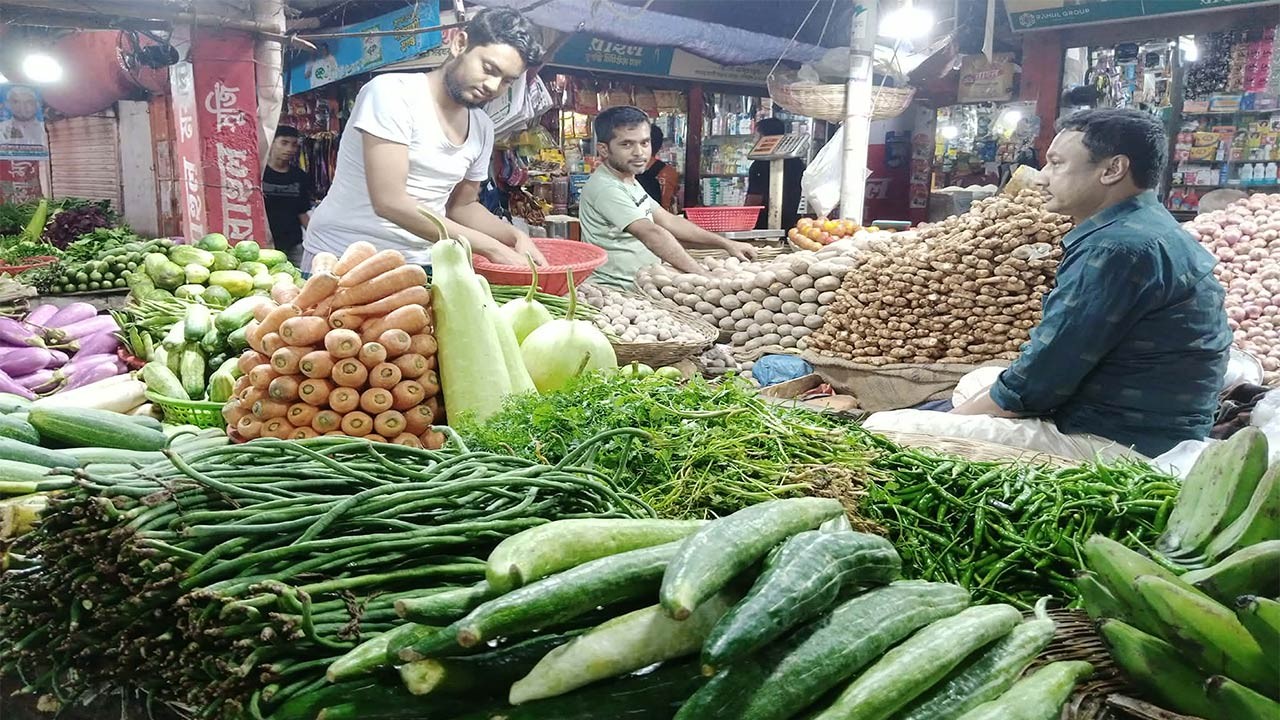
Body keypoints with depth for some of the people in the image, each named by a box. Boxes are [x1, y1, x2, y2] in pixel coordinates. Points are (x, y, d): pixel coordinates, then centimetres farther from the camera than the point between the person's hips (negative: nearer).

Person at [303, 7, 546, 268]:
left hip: (419, 265, 6)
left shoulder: (482, 128, 5)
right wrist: (491, 248, -20)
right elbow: (390, 202, -21)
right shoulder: (392, 92, -13)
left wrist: (516, 237, -1)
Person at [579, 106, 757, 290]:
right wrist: (702, 274, -30)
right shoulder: (605, 188, -17)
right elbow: (652, 234, -26)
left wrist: (727, 244, 8)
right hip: (615, 290, -9)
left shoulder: (630, 181, 16)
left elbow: (668, 221, 15)